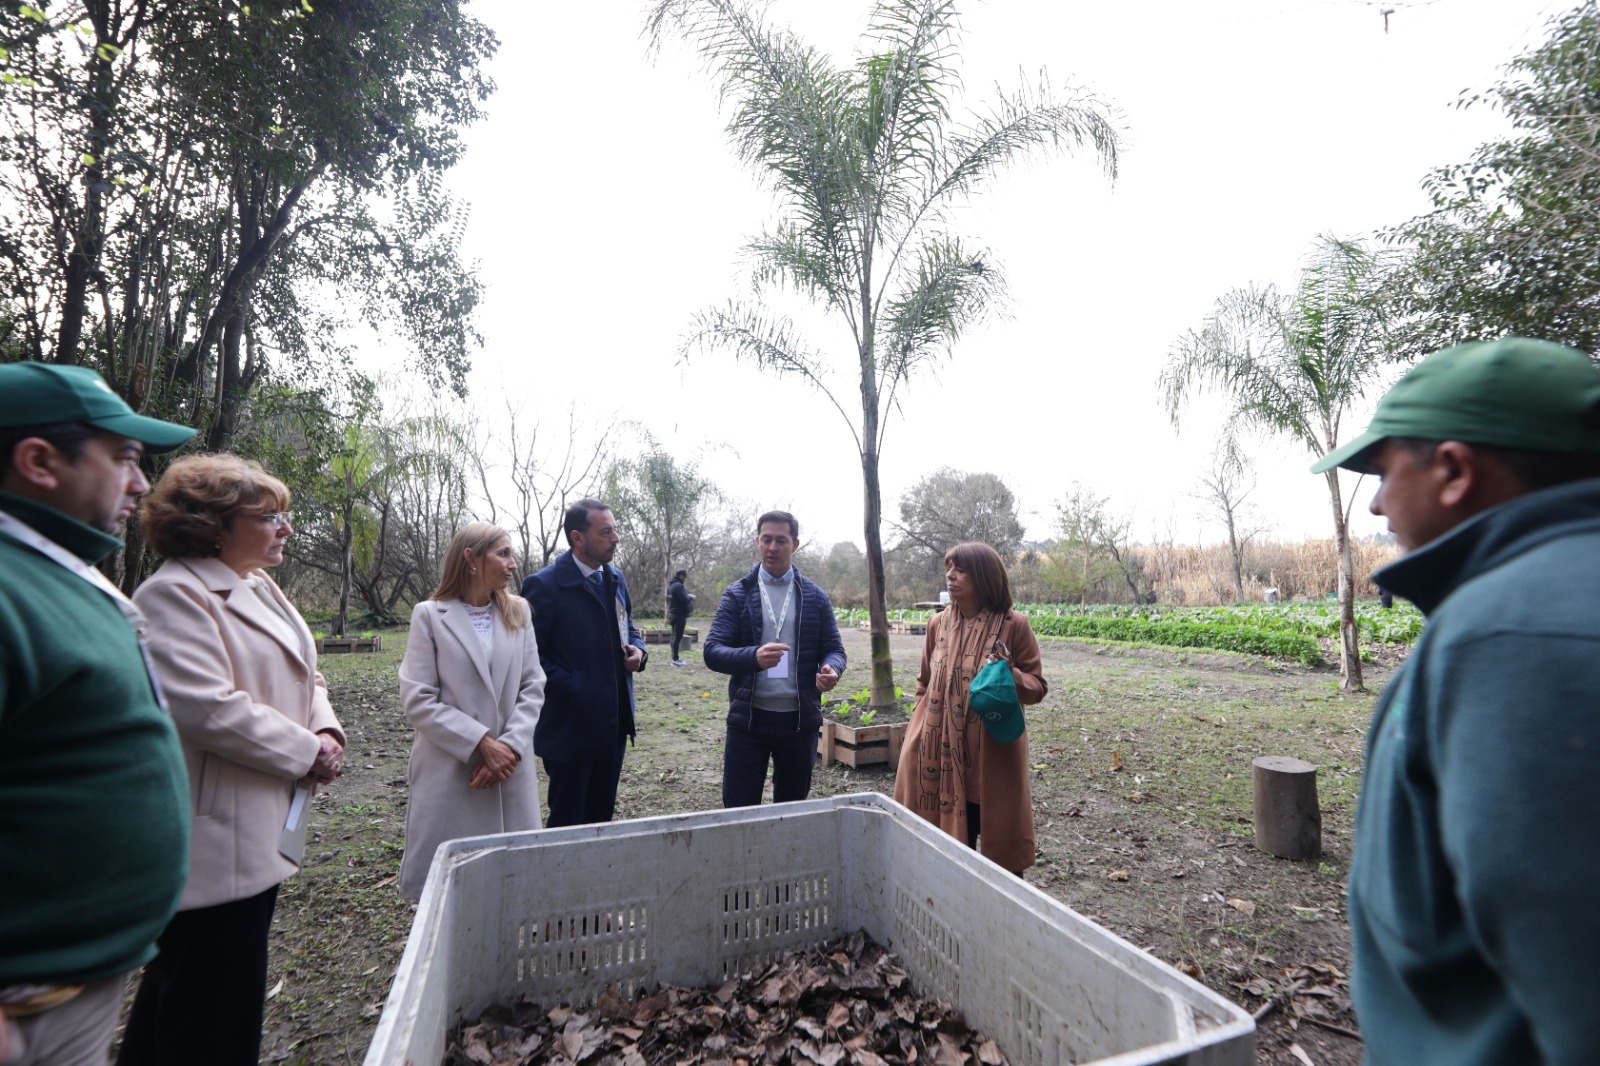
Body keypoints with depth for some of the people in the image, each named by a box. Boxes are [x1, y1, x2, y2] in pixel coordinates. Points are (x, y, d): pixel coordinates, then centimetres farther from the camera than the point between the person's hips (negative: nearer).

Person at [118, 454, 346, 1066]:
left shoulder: (260, 587, 11)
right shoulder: (173, 593, -17)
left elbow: (301, 676, 15)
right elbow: (209, 708, -26)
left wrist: (326, 730, -3)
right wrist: (308, 755, -16)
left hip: (263, 830, 9)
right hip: (217, 840, -9)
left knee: (177, 981, 25)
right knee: (215, 1017, 5)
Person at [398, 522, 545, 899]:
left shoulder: (517, 611, 6)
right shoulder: (430, 615, -4)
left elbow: (533, 687, 3)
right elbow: (417, 700, -9)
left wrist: (511, 747, -11)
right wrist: (482, 743, -15)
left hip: (512, 769, 3)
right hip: (450, 772, -3)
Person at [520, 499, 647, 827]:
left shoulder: (615, 578, 8)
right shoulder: (544, 585, -14)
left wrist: (638, 650, -2)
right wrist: (571, 688, -19)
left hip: (614, 725, 7)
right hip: (570, 725, -6)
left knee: (601, 819, 18)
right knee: (566, 822, 8)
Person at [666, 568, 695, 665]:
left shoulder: (671, 585, 14)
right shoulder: (678, 585, -18)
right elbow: (684, 599, -23)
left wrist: (687, 595, 15)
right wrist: (690, 597, -5)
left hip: (673, 613, 10)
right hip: (679, 615, -10)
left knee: (675, 636, 14)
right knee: (678, 637, -8)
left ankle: (675, 657, 20)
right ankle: (675, 659, -7)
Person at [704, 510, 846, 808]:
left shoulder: (815, 597, 4)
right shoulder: (737, 594, -1)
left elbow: (834, 649, 6)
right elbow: (713, 651, -8)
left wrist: (831, 670, -19)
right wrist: (753, 657, -29)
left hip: (800, 719, 2)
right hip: (748, 718, -1)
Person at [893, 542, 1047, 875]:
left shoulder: (1013, 625, -6)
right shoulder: (938, 624, 5)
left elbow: (1037, 687, -1)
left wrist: (1011, 675, -21)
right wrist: (917, 738, 10)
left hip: (994, 757, -3)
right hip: (944, 757, 3)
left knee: (1000, 850, 8)